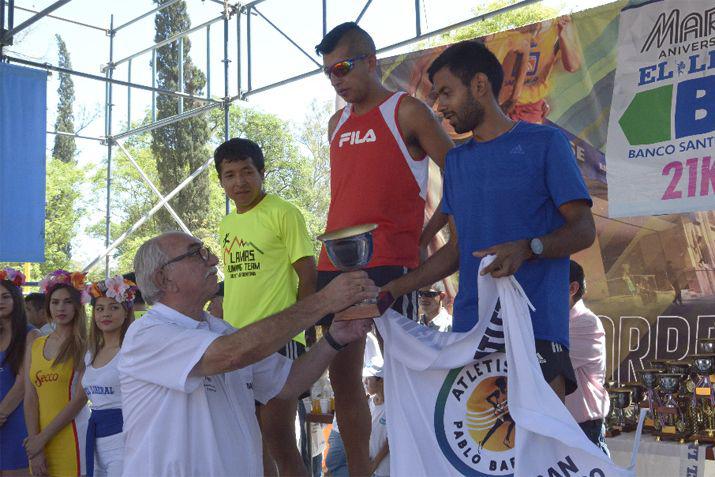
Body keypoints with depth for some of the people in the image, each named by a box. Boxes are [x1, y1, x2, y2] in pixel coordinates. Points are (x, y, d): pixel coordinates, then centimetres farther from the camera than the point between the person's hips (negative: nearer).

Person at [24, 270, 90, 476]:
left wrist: (43, 437, -9)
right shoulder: (34, 347, 9)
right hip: (39, 437, 4)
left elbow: (80, 398, -11)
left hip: (70, 434, -4)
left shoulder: (83, 345, -6)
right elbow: (30, 398, 4)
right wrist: (35, 441, -6)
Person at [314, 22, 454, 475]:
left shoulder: (407, 111, -2)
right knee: (343, 375, 9)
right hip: (336, 263, 7)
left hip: (389, 265, -7)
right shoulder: (337, 123, 18)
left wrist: (423, 236, -9)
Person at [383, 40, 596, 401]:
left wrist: (528, 248, -22)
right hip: (469, 326, 5)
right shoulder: (456, 161, 19)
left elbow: (583, 229, -3)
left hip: (535, 326, -4)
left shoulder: (544, 142, 2)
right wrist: (392, 290, 10)